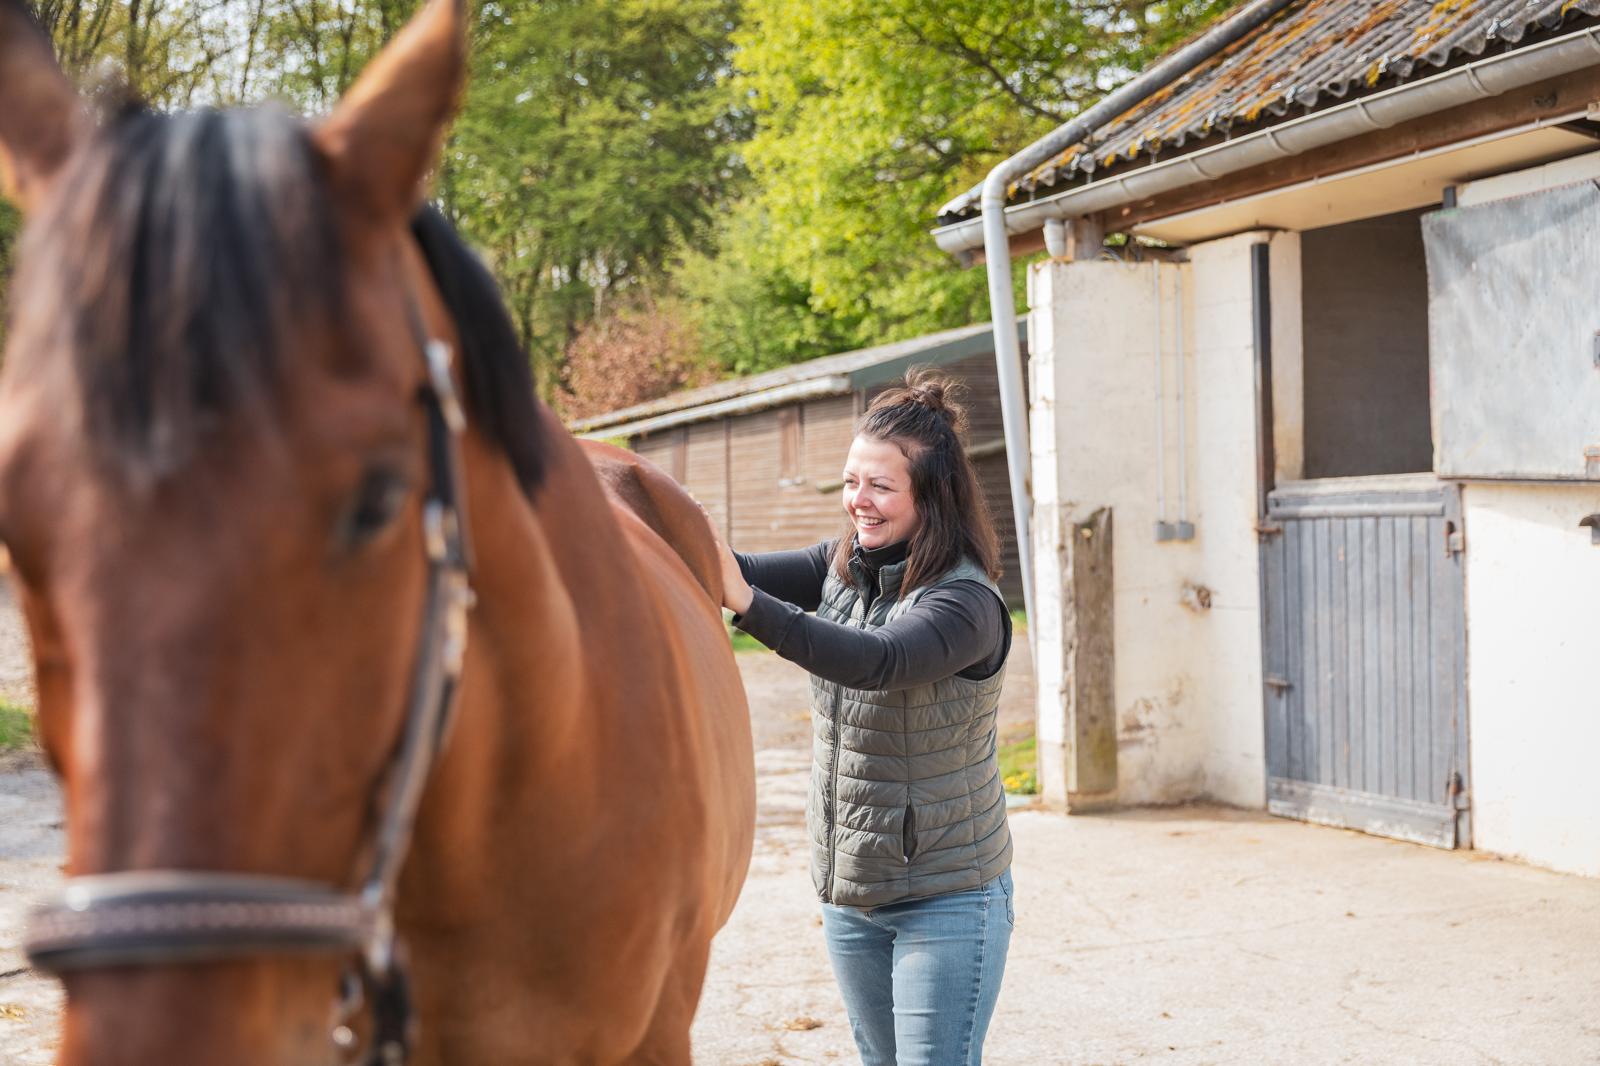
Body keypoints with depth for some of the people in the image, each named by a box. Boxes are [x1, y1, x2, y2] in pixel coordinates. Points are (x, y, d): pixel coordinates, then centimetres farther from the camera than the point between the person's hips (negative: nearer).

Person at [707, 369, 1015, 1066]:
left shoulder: (966, 602, -21)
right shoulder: (842, 568, 3)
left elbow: (877, 661, -37)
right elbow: (756, 572, -11)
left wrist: (746, 602, -48)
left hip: (947, 898, -7)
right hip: (848, 889, 7)